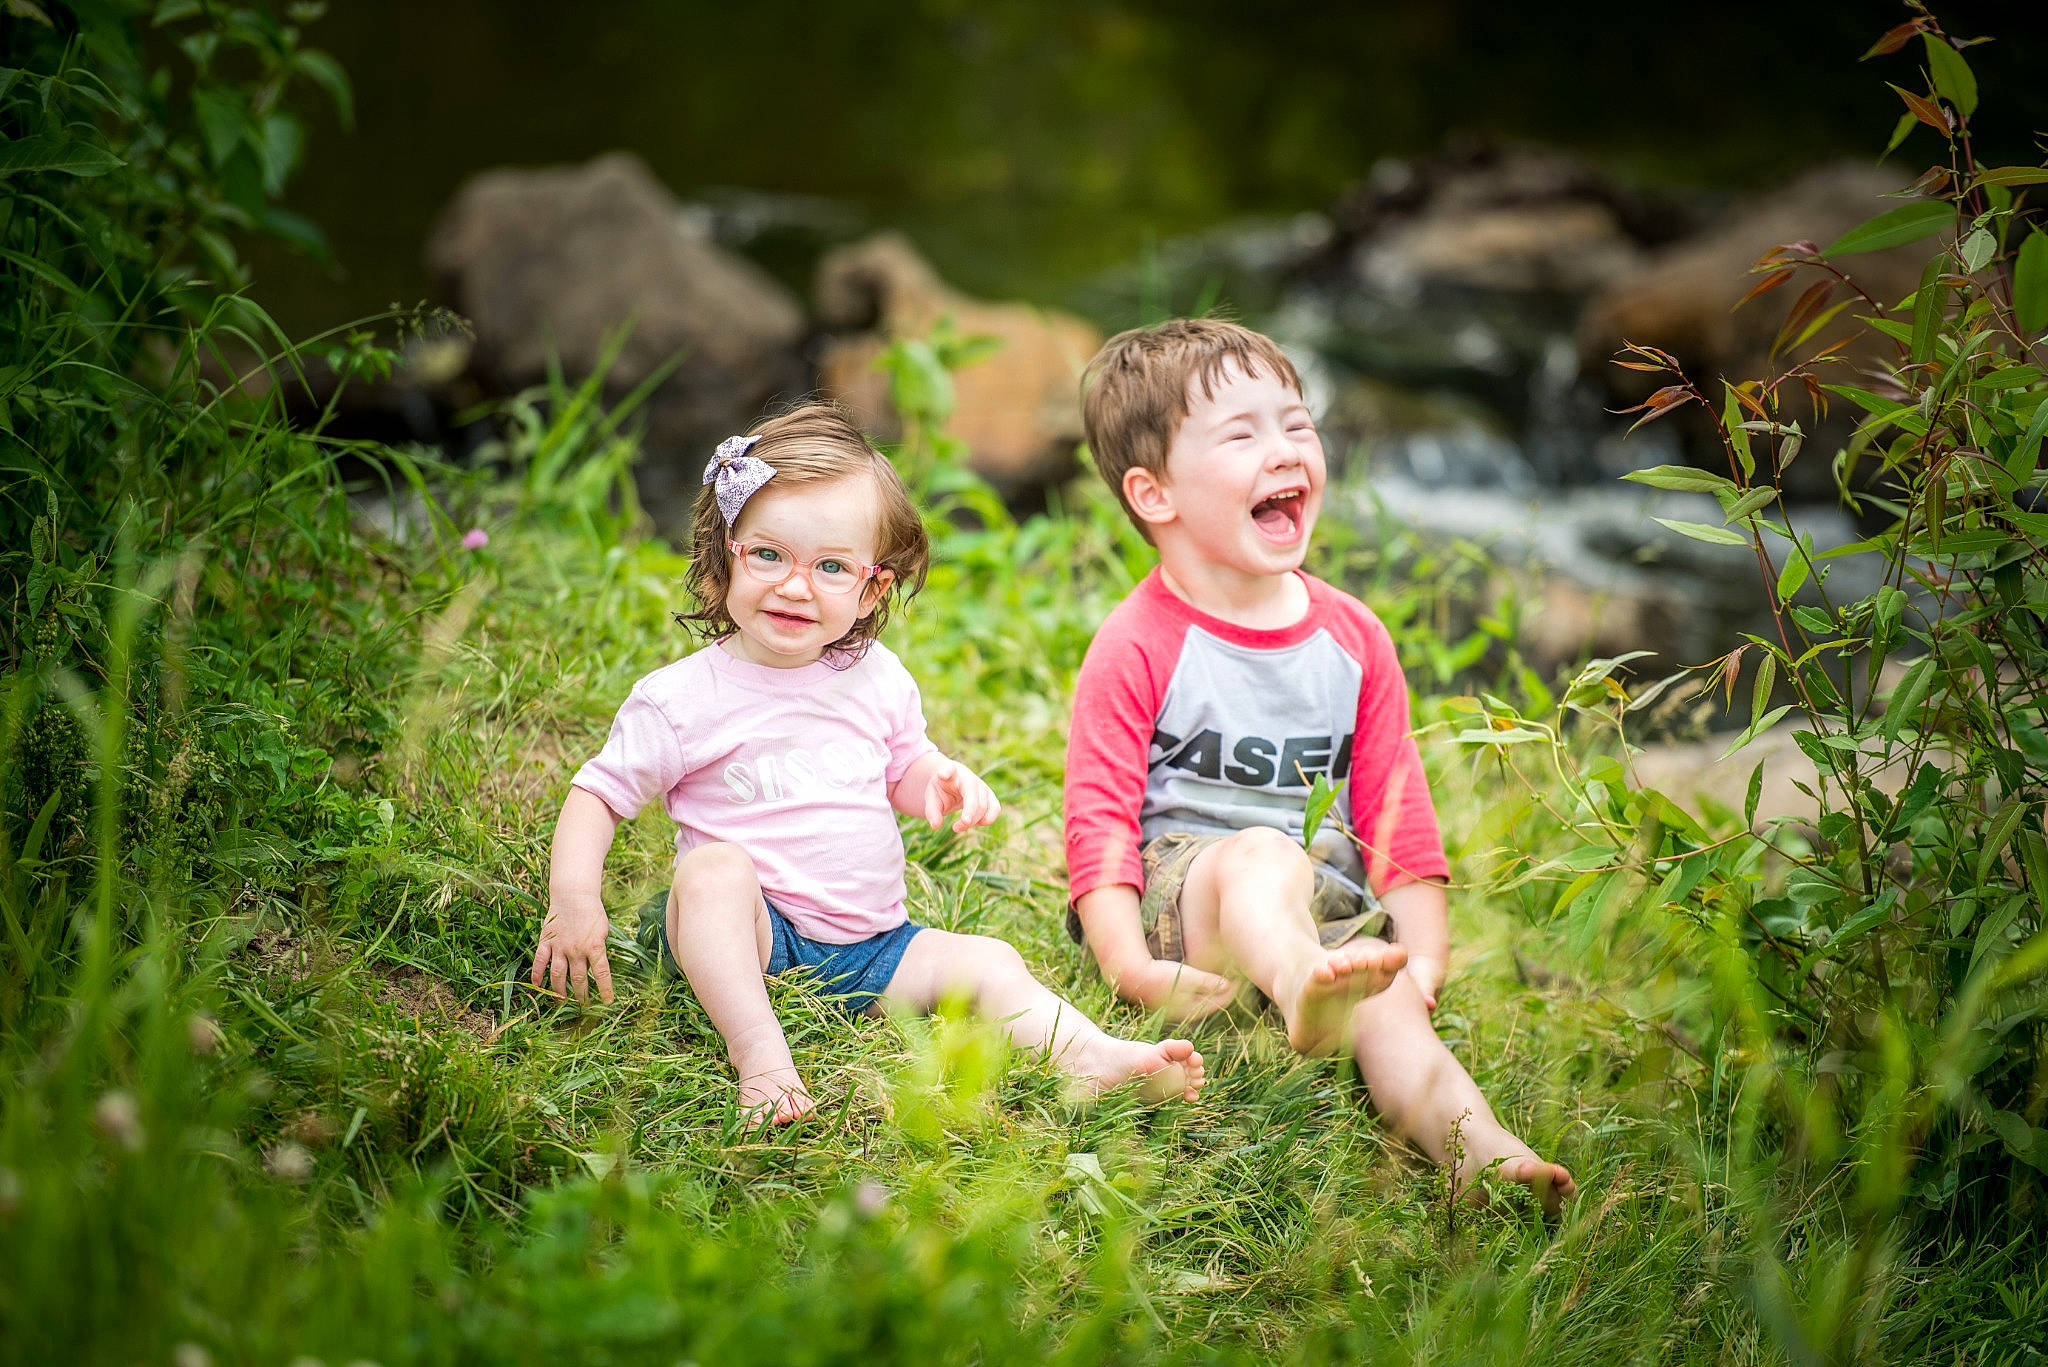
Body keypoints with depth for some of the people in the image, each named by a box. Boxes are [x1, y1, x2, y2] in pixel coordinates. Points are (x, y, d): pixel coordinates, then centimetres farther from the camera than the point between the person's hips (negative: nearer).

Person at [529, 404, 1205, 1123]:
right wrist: (574, 898, -20)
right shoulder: (683, 697, -9)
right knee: (715, 868, -34)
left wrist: (946, 779, -5)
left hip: (869, 945, 5)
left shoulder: (877, 679, 4)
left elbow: (903, 771, 19)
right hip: (747, 931, -5)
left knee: (990, 963, -10)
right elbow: (598, 794, -5)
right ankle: (757, 1051, -42)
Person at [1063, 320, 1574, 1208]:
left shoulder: (1353, 637, 13)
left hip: (1330, 907, 5)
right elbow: (1099, 820, -8)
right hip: (1177, 895, -5)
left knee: (1391, 1006, -26)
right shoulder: (1137, 647, -2)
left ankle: (1476, 1147, -52)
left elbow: (1395, 810, 14)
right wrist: (1132, 966, -22)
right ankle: (1302, 991, -71)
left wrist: (1425, 958, 2)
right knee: (1261, 854, -38)